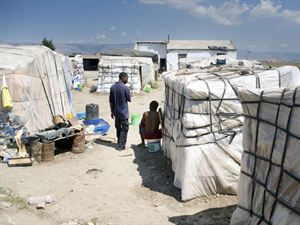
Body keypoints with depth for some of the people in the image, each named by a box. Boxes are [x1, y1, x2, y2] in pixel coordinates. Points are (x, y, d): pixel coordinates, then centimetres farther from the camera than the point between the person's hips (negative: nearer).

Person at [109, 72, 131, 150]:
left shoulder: (113, 87, 2)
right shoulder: (125, 87, -16)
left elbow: (111, 101, 6)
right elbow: (129, 99, -7)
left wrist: (112, 111, 13)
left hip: (116, 112, 6)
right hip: (124, 112, -6)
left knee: (118, 128, 18)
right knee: (124, 129, 4)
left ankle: (119, 143, 29)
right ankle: (121, 145, 5)